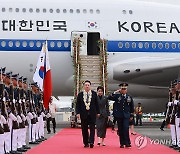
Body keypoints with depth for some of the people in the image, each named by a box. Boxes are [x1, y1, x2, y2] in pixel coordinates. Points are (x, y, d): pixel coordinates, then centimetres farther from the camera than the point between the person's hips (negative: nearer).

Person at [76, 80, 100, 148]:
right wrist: (78, 113, -6)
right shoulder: (80, 94, 5)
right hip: (84, 114, 1)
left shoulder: (94, 94, 5)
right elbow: (78, 105, 4)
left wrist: (98, 112, 5)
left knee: (92, 128, -6)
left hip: (92, 114, -1)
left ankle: (91, 142, -9)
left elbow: (96, 104, 7)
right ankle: (86, 143, 11)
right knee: (84, 129, 4)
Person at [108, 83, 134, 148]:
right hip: (119, 115, 0)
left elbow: (132, 106, 15)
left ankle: (127, 143, -9)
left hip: (126, 115, 0)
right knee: (120, 130, 3)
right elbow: (109, 98, -12)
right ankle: (122, 143, 9)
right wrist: (115, 92, -17)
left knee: (126, 128, -14)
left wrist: (131, 114, 13)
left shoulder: (129, 97, 7)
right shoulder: (117, 96, 2)